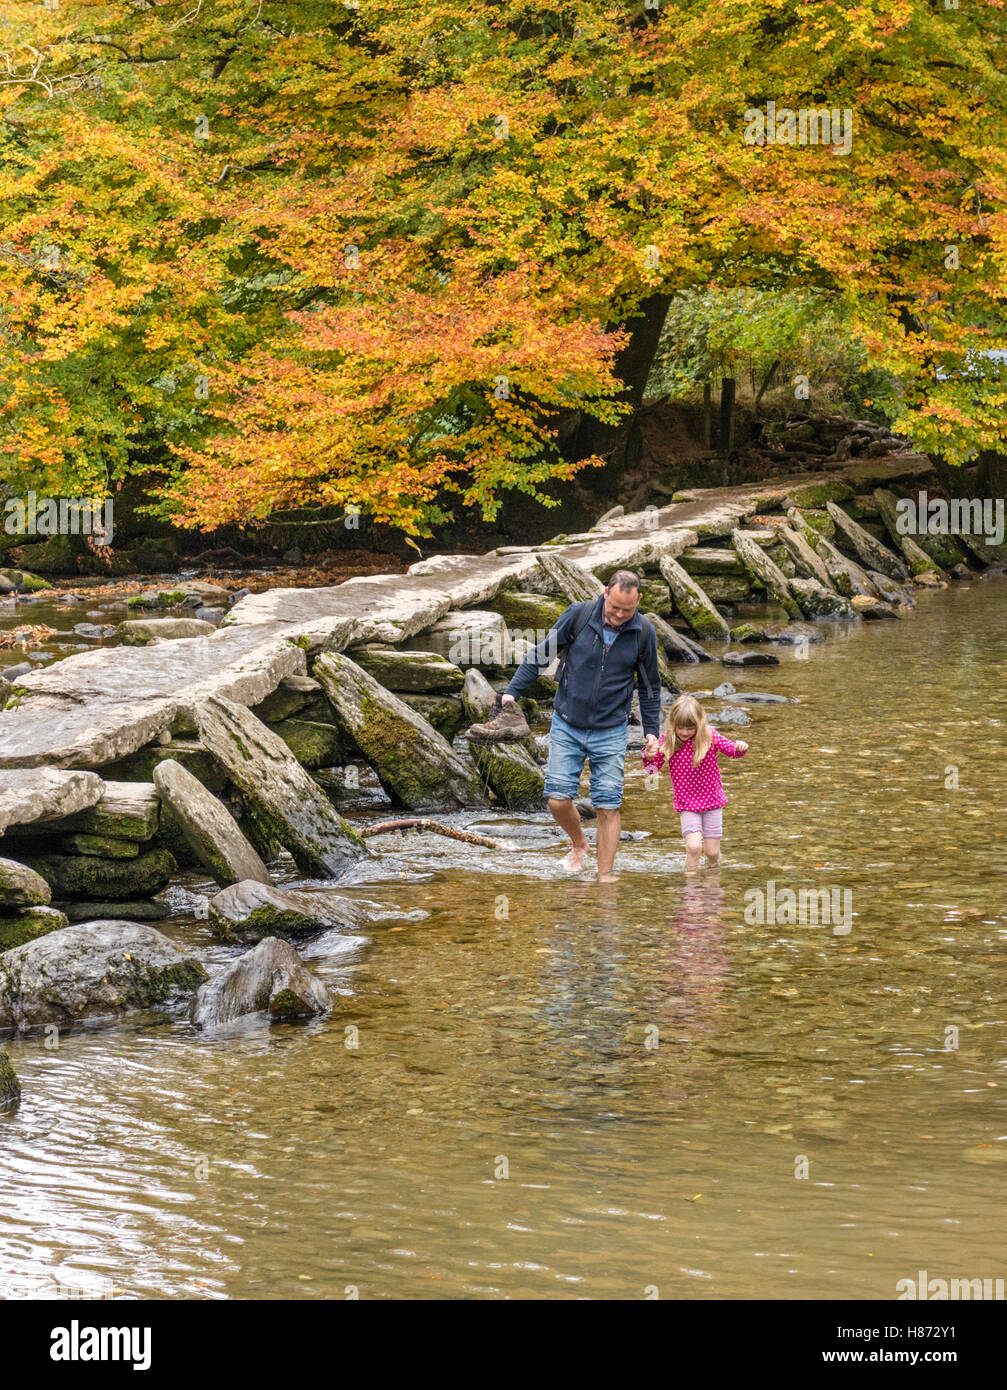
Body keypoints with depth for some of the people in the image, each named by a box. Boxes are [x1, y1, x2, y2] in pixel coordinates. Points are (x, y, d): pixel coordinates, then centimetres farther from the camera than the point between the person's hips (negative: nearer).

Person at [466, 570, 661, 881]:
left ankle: (605, 874, 7)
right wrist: (512, 691, -3)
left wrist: (651, 731, 6)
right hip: (567, 727, 0)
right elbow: (542, 654, 1)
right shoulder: (578, 615, -10)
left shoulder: (644, 633, -5)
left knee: (608, 805, -3)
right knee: (558, 800, -4)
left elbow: (650, 687, 9)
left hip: (610, 732, 0)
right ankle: (578, 844, 25)